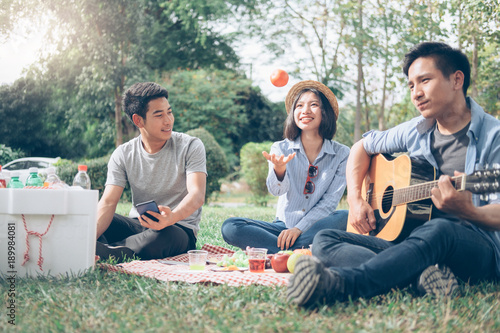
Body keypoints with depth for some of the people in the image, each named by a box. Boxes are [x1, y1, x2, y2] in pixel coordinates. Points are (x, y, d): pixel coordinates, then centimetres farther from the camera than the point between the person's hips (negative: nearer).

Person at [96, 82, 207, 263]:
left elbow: (197, 195, -21)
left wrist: (172, 217, -45)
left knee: (161, 236, -40)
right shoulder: (123, 155, -1)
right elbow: (108, 203, -11)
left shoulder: (191, 146, -8)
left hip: (179, 229, -3)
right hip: (137, 225, 3)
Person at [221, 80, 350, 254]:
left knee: (348, 217, -34)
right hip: (284, 225, 1)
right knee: (230, 227, -23)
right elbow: (276, 190, -15)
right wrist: (279, 170, -39)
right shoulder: (281, 148, 2)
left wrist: (299, 228, -17)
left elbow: (330, 201, -5)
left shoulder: (342, 154, 0)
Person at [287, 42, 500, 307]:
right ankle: (419, 273, -37)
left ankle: (336, 284, -58)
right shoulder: (415, 131, 14)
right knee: (325, 241, -14)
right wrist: (355, 199, 10)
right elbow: (362, 147, 27)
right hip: (411, 241, 6)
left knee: (439, 229, -42)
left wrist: (467, 211, -32)